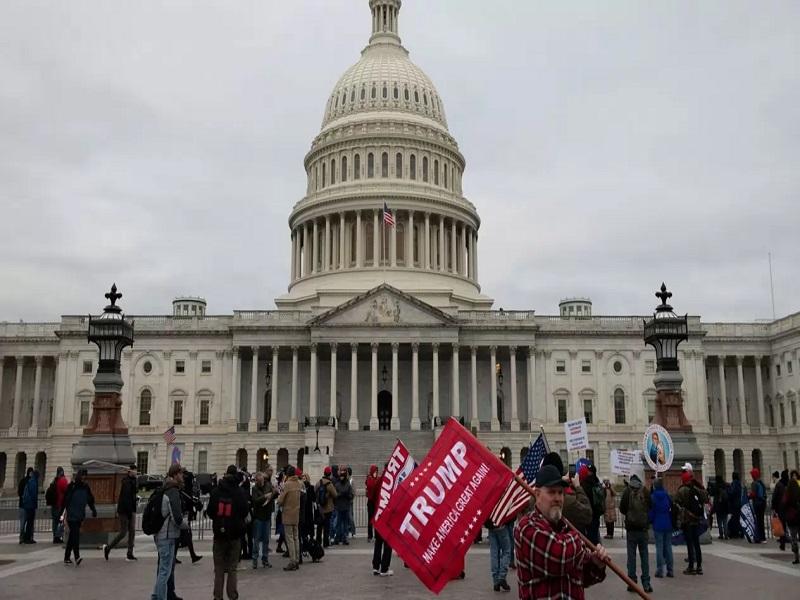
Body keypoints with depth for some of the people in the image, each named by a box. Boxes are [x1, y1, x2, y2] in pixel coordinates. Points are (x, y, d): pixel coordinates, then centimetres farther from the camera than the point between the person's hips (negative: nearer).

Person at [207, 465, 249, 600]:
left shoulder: (216, 491, -6)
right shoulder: (240, 491, -11)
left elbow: (209, 511, -2)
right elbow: (245, 511, -5)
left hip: (219, 533, 1)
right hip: (235, 533, -1)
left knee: (219, 568, 11)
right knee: (232, 568, 9)